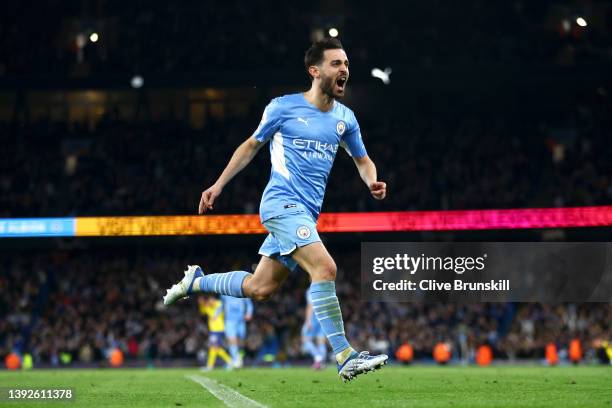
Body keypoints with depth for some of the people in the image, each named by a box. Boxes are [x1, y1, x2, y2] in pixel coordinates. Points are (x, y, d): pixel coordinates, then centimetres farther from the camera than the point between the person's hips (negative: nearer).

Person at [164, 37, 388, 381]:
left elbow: (362, 160, 22)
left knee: (260, 288, 9)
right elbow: (252, 145, 11)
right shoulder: (284, 107, -3)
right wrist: (218, 185, 11)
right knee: (324, 267, -25)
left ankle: (197, 281, 33)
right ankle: (345, 356, -25)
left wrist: (373, 181, -2)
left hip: (306, 212, 7)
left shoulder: (345, 118, 10)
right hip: (283, 202, -7)